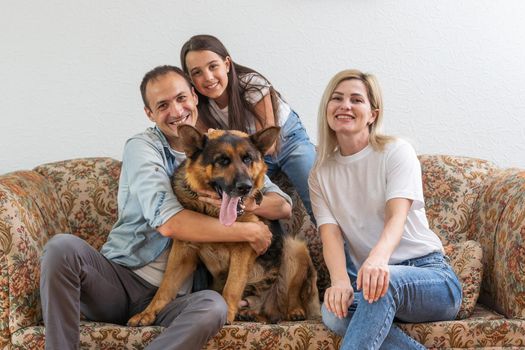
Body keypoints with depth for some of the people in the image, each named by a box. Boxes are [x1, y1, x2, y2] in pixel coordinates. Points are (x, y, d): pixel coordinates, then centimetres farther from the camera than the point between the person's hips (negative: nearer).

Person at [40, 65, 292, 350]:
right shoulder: (142, 147, -4)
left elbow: (284, 206, 5)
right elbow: (168, 222, -20)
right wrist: (249, 232, -15)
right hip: (119, 274, -1)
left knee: (213, 306, -33)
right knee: (62, 247, -29)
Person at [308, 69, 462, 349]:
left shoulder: (396, 152, -3)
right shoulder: (321, 174, 9)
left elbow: (397, 217, -20)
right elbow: (330, 233, -7)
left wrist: (378, 258, -43)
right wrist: (340, 281, -30)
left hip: (431, 277, -3)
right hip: (368, 274, 4)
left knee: (384, 281, -38)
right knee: (333, 311, -30)